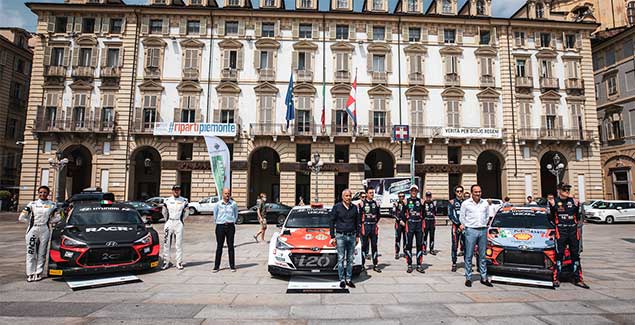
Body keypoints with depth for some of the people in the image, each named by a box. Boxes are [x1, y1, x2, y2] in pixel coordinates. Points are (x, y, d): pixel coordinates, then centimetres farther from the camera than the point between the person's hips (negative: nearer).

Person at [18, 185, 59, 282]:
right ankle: (30, 274, 6)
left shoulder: (52, 205, 6)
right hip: (32, 230, 0)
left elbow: (54, 219, 13)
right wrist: (31, 221, 3)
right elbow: (21, 218, 7)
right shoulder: (32, 204, 5)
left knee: (42, 253, 3)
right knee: (31, 252, -1)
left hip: (45, 230, 0)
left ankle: (38, 273, 11)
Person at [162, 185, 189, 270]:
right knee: (166, 243, 3)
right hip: (169, 223, 1)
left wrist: (181, 220, 8)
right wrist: (167, 220, 12)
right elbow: (164, 212, 17)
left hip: (179, 223, -1)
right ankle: (166, 262, 12)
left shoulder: (184, 201, 1)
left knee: (179, 244, 0)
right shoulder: (167, 200, 4)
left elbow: (186, 212, 12)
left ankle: (179, 263, 5)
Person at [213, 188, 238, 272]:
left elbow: (236, 214, 14)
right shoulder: (217, 204, 1)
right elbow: (215, 215, 13)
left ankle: (232, 266, 11)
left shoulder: (233, 204, 2)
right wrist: (217, 222, 11)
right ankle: (216, 266, 12)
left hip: (230, 226, 0)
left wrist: (232, 222, 7)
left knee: (230, 246, 4)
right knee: (219, 246, 3)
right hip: (220, 226, 0)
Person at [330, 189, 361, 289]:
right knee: (341, 259, 1)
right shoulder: (337, 207, -3)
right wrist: (332, 237, -4)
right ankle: (342, 280, 9)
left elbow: (358, 222, 15)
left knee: (350, 259, 8)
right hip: (340, 236, -3)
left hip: (352, 236, 3)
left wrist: (357, 236, 11)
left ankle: (349, 279, 16)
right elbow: (332, 222, -1)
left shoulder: (354, 208, 7)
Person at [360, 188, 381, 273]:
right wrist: (361, 225, -4)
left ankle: (375, 265, 14)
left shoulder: (376, 203, 10)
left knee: (374, 246, 7)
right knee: (364, 246, 2)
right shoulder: (362, 203, -3)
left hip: (374, 226, 4)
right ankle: (362, 264, 11)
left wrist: (376, 223, 10)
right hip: (365, 226, -4)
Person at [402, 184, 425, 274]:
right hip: (410, 224, -2)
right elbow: (403, 212, 6)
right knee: (408, 245, 1)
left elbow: (423, 213, 13)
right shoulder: (406, 201, 3)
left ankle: (419, 265, 14)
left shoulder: (420, 201, 7)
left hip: (419, 224, 2)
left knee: (420, 245, 5)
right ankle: (409, 265, 10)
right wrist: (403, 221, 0)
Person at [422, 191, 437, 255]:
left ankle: (432, 249, 15)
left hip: (432, 221, 4)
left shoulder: (433, 203, 11)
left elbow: (435, 213, 17)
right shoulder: (423, 203, -2)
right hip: (425, 221, -4)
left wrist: (435, 222, 14)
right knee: (425, 235, -3)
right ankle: (424, 249, 4)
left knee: (432, 236, 8)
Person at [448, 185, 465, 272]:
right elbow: (450, 215, -1)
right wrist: (459, 224, -9)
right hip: (455, 226, -2)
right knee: (455, 246, -1)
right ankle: (454, 264, 6)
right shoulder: (452, 202, 5)